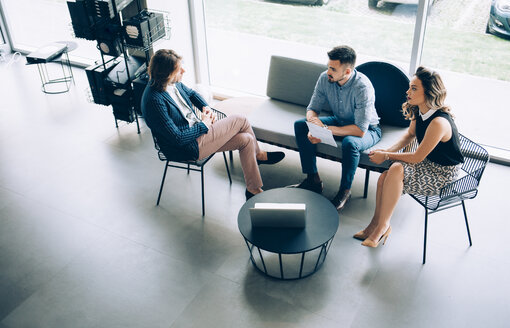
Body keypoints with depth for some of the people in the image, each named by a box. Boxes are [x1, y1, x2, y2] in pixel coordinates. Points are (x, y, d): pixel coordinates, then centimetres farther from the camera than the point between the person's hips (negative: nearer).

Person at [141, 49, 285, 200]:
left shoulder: (173, 82, -2)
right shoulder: (154, 101, -28)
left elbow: (191, 93, 21)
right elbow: (178, 138, -27)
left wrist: (206, 107, 2)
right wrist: (204, 125, -15)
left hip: (197, 129, 9)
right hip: (188, 147, -9)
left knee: (245, 139, -2)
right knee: (241, 121, -10)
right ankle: (258, 154, 16)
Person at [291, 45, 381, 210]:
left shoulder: (363, 87, -33)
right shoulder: (325, 78, -16)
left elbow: (360, 130, -34)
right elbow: (312, 108, -6)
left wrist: (325, 129, -36)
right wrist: (313, 127, -29)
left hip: (368, 130, -6)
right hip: (340, 121, 6)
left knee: (350, 142, -40)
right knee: (300, 125, -10)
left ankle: (345, 191, -15)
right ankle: (313, 179, -3)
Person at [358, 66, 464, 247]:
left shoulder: (439, 122, -31)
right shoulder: (419, 111, -4)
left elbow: (417, 157, -23)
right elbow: (410, 134, 14)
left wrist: (386, 156, -12)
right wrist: (388, 151, -2)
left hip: (443, 173, -8)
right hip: (428, 163, 8)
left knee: (397, 169, -30)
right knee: (384, 177, -17)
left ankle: (381, 226, -17)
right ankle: (378, 223, -4)